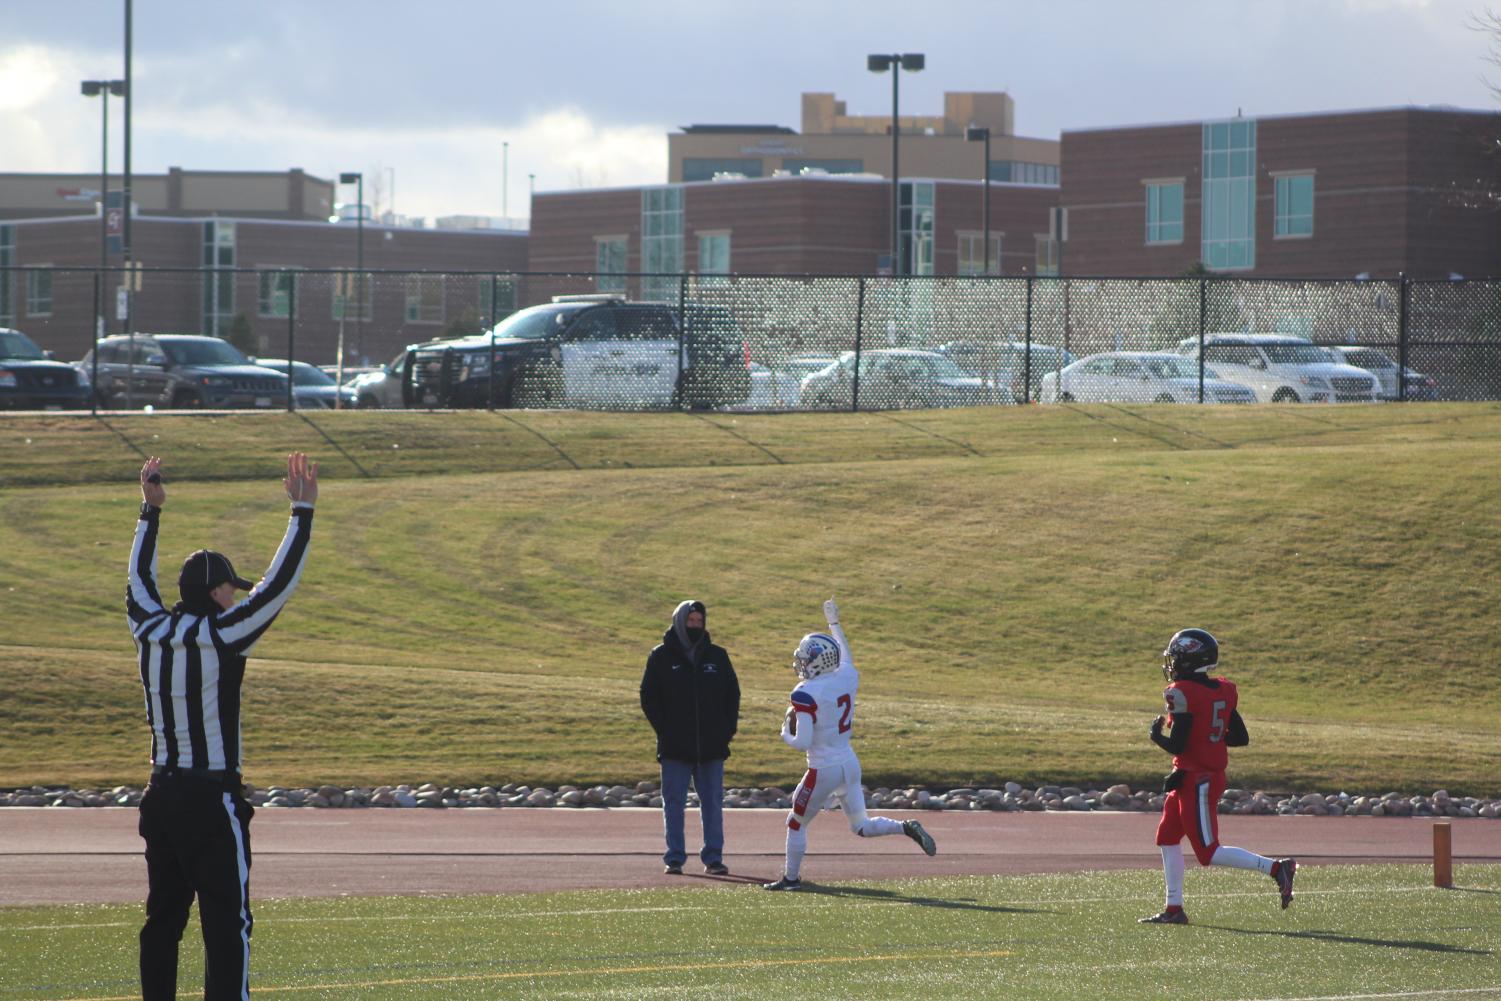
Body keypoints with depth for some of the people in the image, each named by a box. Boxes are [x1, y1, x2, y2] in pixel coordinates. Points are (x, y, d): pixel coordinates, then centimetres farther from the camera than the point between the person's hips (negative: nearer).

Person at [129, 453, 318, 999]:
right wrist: (303, 510, -11)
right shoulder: (220, 637, -14)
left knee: (162, 918, 12)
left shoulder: (151, 632, 4)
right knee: (227, 923, -6)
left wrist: (150, 511, 32)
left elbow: (139, 580, 23)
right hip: (212, 800, -7)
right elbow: (279, 584, -15)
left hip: (161, 797, 7)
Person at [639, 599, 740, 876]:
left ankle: (713, 857, 9)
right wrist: (664, 730, -7)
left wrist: (728, 729, 3)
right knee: (674, 803, 0)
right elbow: (649, 697, 2)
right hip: (676, 748, -2)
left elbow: (733, 694, 15)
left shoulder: (717, 656, 9)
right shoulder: (662, 657, 2)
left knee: (713, 802, 3)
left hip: (712, 747, 2)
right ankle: (674, 858, 5)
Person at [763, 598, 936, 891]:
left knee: (796, 823, 12)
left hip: (823, 770, -7)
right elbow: (845, 654, 24)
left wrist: (786, 732, 1)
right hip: (850, 764, 7)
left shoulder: (805, 694, -20)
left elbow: (803, 742, -21)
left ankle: (791, 878, 20)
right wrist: (834, 622, 40)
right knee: (861, 826, 17)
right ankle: (906, 828, -2)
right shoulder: (847, 677, -1)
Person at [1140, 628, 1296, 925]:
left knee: (1209, 853, -5)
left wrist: (1157, 734, -1)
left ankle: (1275, 868, -14)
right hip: (1213, 775, 9)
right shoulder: (1222, 691, 6)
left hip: (1196, 781, -9)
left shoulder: (1183, 694, -18)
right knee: (1167, 838, 17)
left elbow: (1176, 745, -21)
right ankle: (1173, 909, 19)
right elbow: (1241, 738, 9)